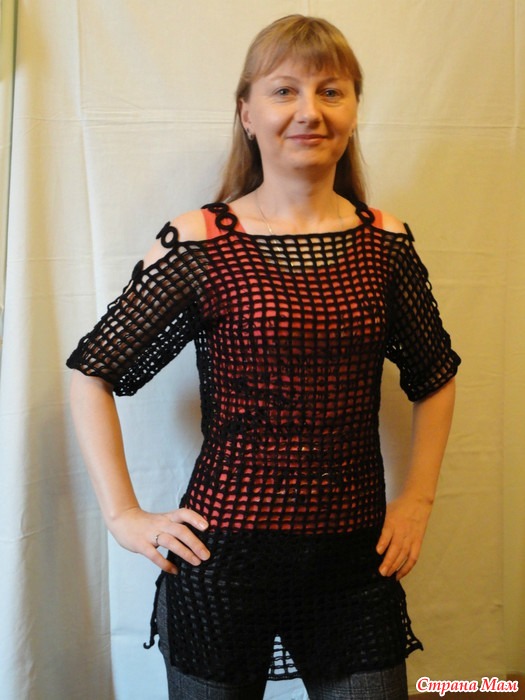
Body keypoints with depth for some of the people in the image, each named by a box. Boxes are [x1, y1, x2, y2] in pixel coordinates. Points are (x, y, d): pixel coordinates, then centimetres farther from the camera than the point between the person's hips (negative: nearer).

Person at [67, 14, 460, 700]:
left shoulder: (386, 243, 2)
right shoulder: (201, 242, -8)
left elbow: (435, 378, 15)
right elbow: (91, 373, -3)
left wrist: (417, 497, 7)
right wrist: (124, 515, -5)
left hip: (357, 560, 3)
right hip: (224, 557, -2)